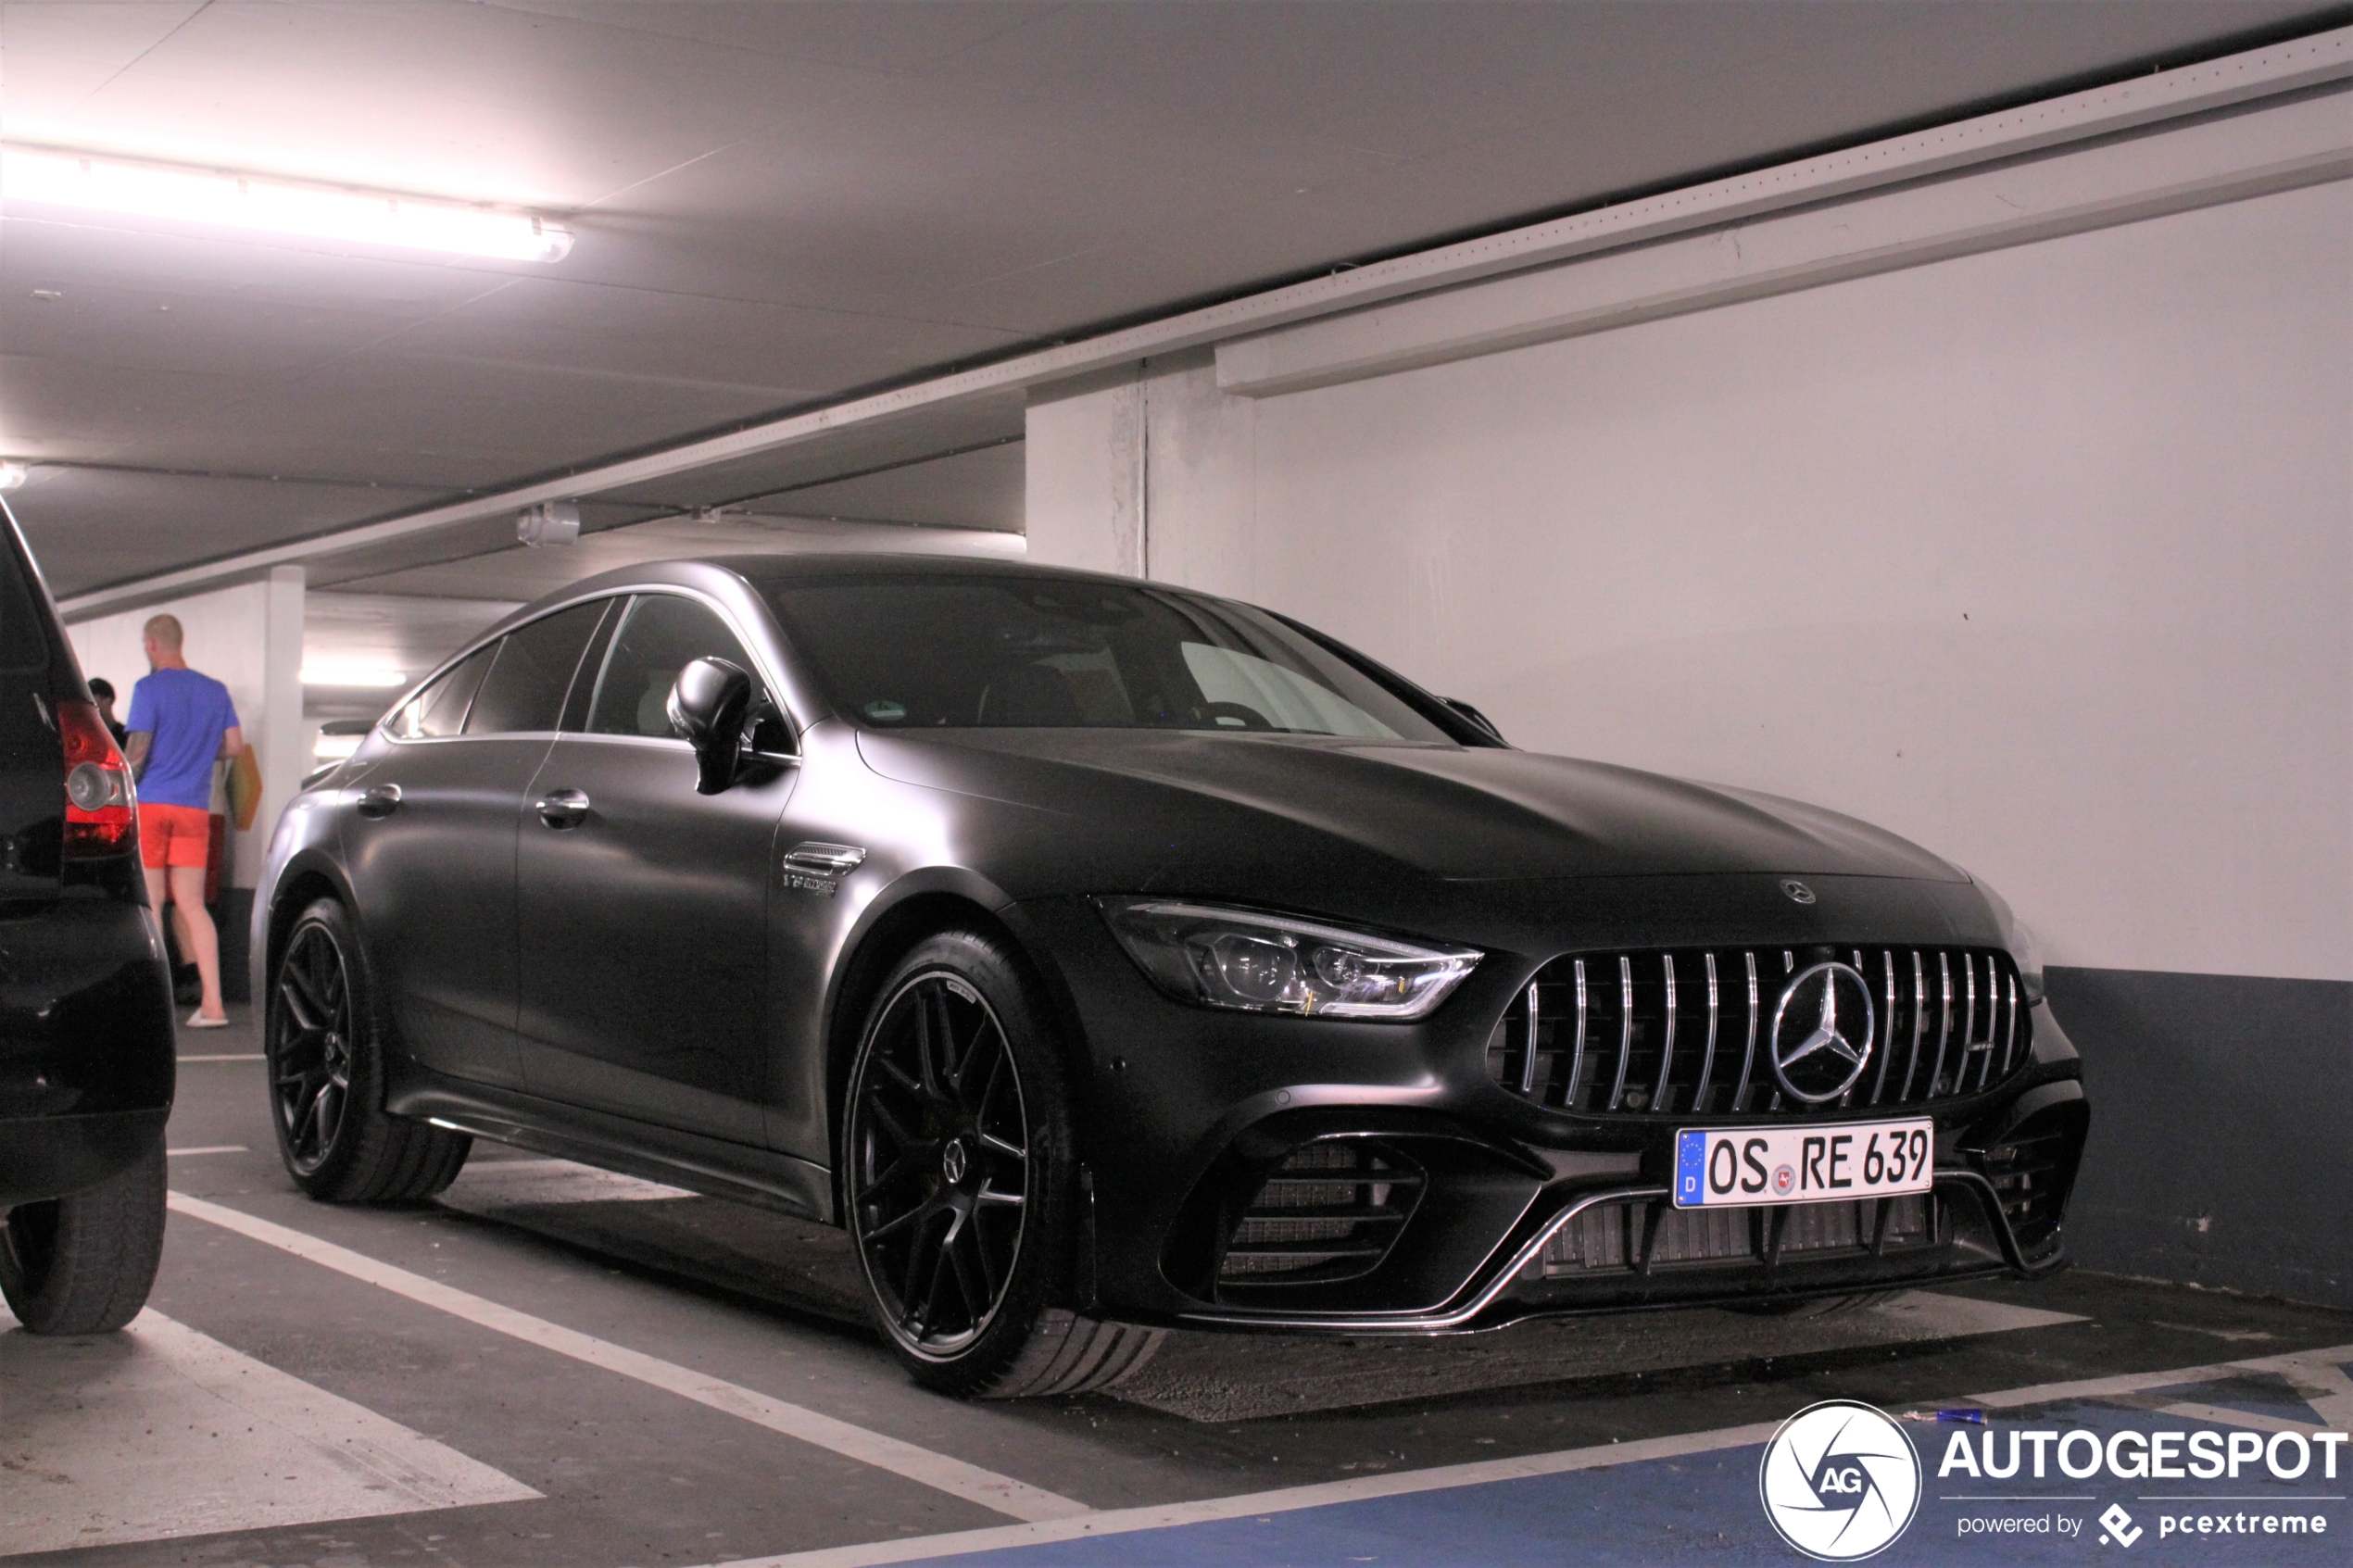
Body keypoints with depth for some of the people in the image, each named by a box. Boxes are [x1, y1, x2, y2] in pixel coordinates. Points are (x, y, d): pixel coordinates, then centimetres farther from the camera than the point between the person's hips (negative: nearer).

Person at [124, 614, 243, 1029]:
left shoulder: (149, 688, -6)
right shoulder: (215, 691, 9)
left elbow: (138, 749, -12)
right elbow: (234, 745, 8)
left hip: (151, 803, -4)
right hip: (195, 808, 4)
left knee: (150, 904, 1)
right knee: (191, 904, 5)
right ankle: (212, 1003, -4)